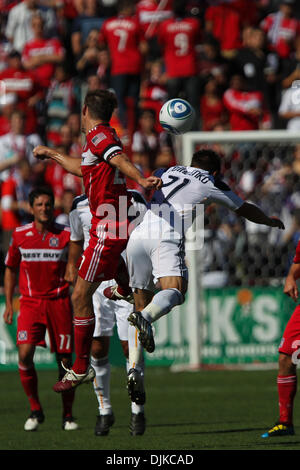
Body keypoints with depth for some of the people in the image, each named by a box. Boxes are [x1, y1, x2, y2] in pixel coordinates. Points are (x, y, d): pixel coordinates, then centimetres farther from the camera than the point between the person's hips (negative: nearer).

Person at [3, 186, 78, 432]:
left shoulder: (65, 235, -1)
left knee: (64, 359, -1)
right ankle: (35, 410, 2)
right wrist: (9, 303, 8)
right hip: (30, 302, 1)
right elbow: (11, 269, 14)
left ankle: (68, 415, 12)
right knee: (25, 354, -15)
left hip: (59, 302, -1)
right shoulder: (20, 235, 3)